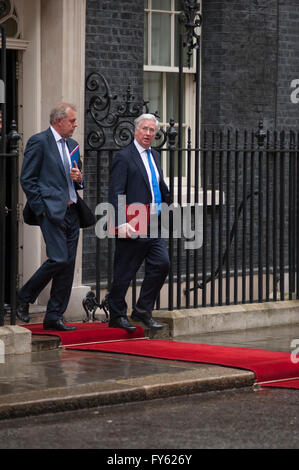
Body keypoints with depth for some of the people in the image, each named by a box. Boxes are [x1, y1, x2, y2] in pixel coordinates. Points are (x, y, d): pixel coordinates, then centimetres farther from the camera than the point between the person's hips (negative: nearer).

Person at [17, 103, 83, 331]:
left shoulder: (72, 144, 18)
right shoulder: (39, 142, -6)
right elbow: (27, 179, -8)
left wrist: (79, 178, 4)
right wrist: (41, 209, -12)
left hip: (72, 211, 8)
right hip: (52, 211, -8)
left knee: (68, 264, 4)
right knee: (59, 259, -16)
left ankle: (55, 317, 9)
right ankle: (24, 298, 4)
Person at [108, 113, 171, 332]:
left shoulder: (155, 155, 16)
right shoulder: (124, 157, -8)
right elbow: (116, 194, -14)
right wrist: (121, 223, -22)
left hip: (153, 224, 7)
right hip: (133, 226, -7)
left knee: (162, 264, -2)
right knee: (124, 273, 0)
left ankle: (143, 311, 8)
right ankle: (117, 316, 12)